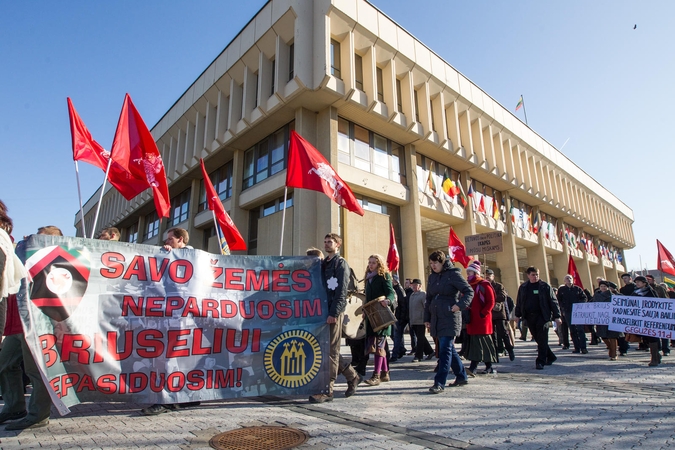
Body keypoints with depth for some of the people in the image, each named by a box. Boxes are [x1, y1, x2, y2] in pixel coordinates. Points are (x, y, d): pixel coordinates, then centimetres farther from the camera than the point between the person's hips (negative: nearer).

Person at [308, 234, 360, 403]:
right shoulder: (324, 264, 19)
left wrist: (334, 313, -20)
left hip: (334, 312, -8)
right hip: (324, 311, 8)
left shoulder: (341, 263, -4)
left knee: (331, 350, -4)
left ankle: (327, 390, 2)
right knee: (329, 349, 12)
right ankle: (352, 376, 28)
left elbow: (342, 291, -13)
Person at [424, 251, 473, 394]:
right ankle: (461, 376, 30)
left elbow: (469, 291, -8)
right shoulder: (432, 277, 13)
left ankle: (440, 383, -6)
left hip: (450, 318, -7)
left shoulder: (453, 274, -6)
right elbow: (428, 299, 17)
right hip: (436, 318, 7)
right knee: (449, 349, 15)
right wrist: (427, 318, 14)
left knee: (445, 350, -9)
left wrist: (460, 304, -23)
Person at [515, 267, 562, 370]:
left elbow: (553, 301, 0)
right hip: (529, 317, 4)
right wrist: (518, 315, 13)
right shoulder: (523, 287, 11)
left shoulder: (545, 286, 1)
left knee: (542, 339, -6)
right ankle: (550, 357, 26)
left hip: (542, 316, -4)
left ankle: (540, 361, -2)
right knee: (537, 339, 9)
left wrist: (557, 316, -5)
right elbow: (519, 302, 16)